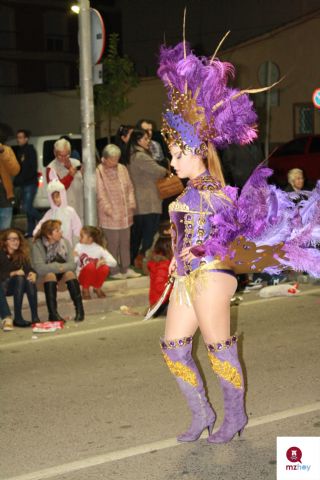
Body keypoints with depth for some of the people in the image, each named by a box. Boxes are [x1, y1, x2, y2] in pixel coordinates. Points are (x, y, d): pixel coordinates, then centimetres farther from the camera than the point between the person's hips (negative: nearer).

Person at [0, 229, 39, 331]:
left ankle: (35, 317, -31)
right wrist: (13, 273, -28)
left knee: (30, 280, -27)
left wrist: (32, 273, -31)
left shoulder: (21, 254, 3)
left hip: (14, 285, 4)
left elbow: (28, 268, -10)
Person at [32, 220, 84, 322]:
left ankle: (79, 310, -29)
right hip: (45, 277, -2)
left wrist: (59, 267, -30)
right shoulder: (37, 245, -14)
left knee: (70, 273, -28)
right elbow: (39, 268, -26)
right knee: (50, 275, -34)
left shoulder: (65, 242, -5)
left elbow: (72, 264, -13)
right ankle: (53, 313, -39)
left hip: (63, 275, 2)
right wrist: (58, 266, -25)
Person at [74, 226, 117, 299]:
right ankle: (85, 290, -9)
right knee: (90, 266, -32)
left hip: (95, 278, 2)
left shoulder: (99, 249, -9)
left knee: (105, 268, -29)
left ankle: (97, 288, 0)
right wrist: (74, 258, -33)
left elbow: (114, 262, -13)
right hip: (82, 277, -2)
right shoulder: (79, 246, -9)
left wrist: (104, 261, -32)